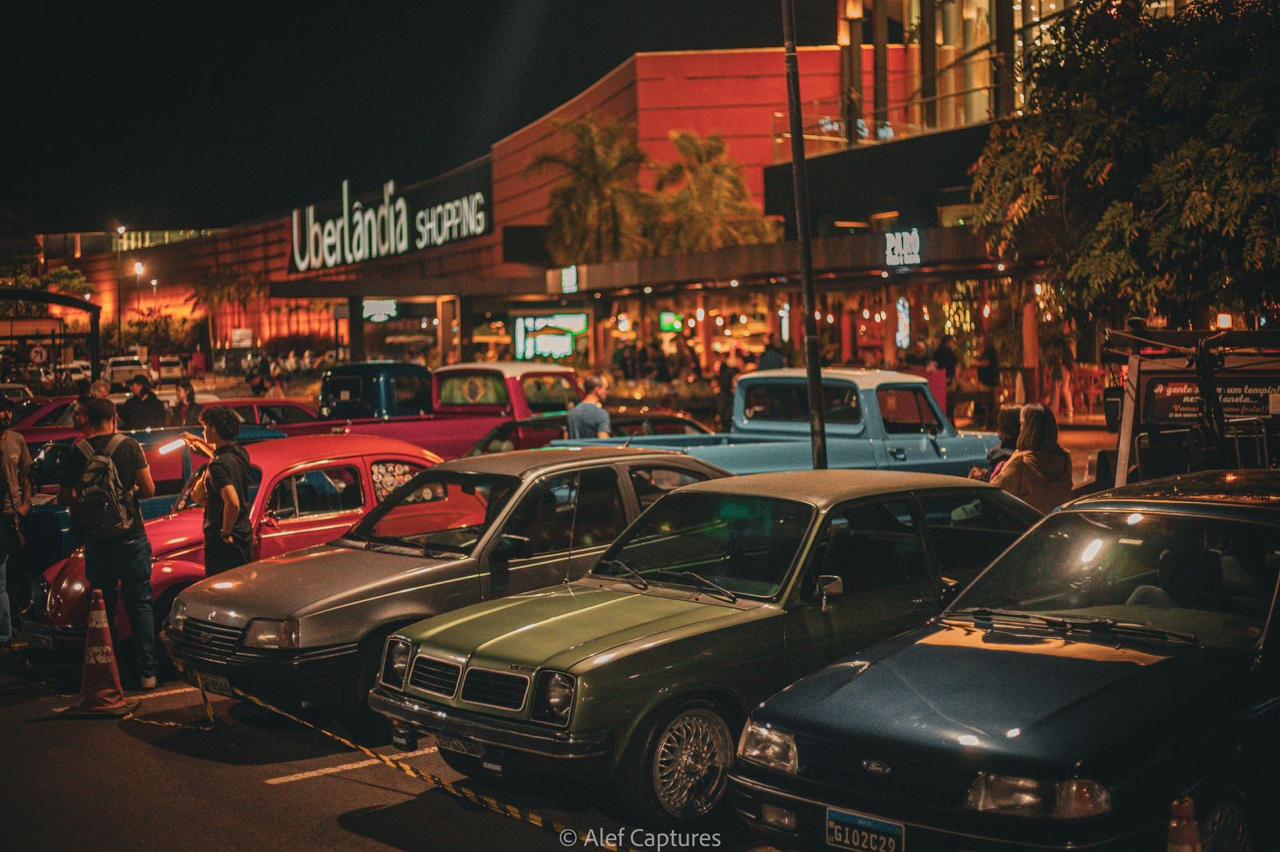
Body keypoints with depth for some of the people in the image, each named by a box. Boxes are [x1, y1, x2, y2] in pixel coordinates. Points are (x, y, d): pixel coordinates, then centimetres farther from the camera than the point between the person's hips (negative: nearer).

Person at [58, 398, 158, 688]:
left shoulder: (76, 452, -3)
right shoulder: (128, 446, -8)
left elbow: (64, 497, 2)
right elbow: (148, 489, -7)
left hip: (96, 541, 2)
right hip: (131, 538, -2)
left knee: (102, 607, 12)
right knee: (140, 605, 6)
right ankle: (148, 672, 4)